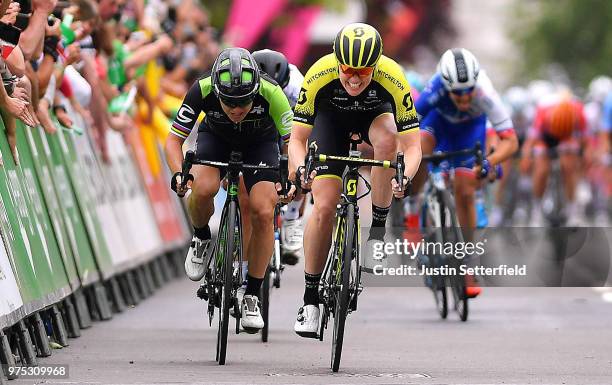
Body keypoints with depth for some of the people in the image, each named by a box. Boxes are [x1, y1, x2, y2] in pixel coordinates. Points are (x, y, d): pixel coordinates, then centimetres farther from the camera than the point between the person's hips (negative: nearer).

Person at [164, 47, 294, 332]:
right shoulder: (202, 90, -34)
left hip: (260, 142, 0)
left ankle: (251, 298, -3)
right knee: (203, 189, -31)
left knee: (263, 213, -18)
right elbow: (174, 140, -25)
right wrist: (178, 173, -43)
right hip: (216, 138, 0)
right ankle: (201, 239, 3)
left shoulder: (271, 93, -36)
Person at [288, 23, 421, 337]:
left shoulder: (393, 79, -35)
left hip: (375, 113, 0)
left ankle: (379, 226, -16)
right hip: (331, 117, 0)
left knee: (387, 140, -36)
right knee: (324, 207, -15)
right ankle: (310, 298, -1)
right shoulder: (319, 76, -34)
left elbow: (412, 146, -31)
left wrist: (404, 177, -51)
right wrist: (300, 168, -47)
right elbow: (297, 138, -26)